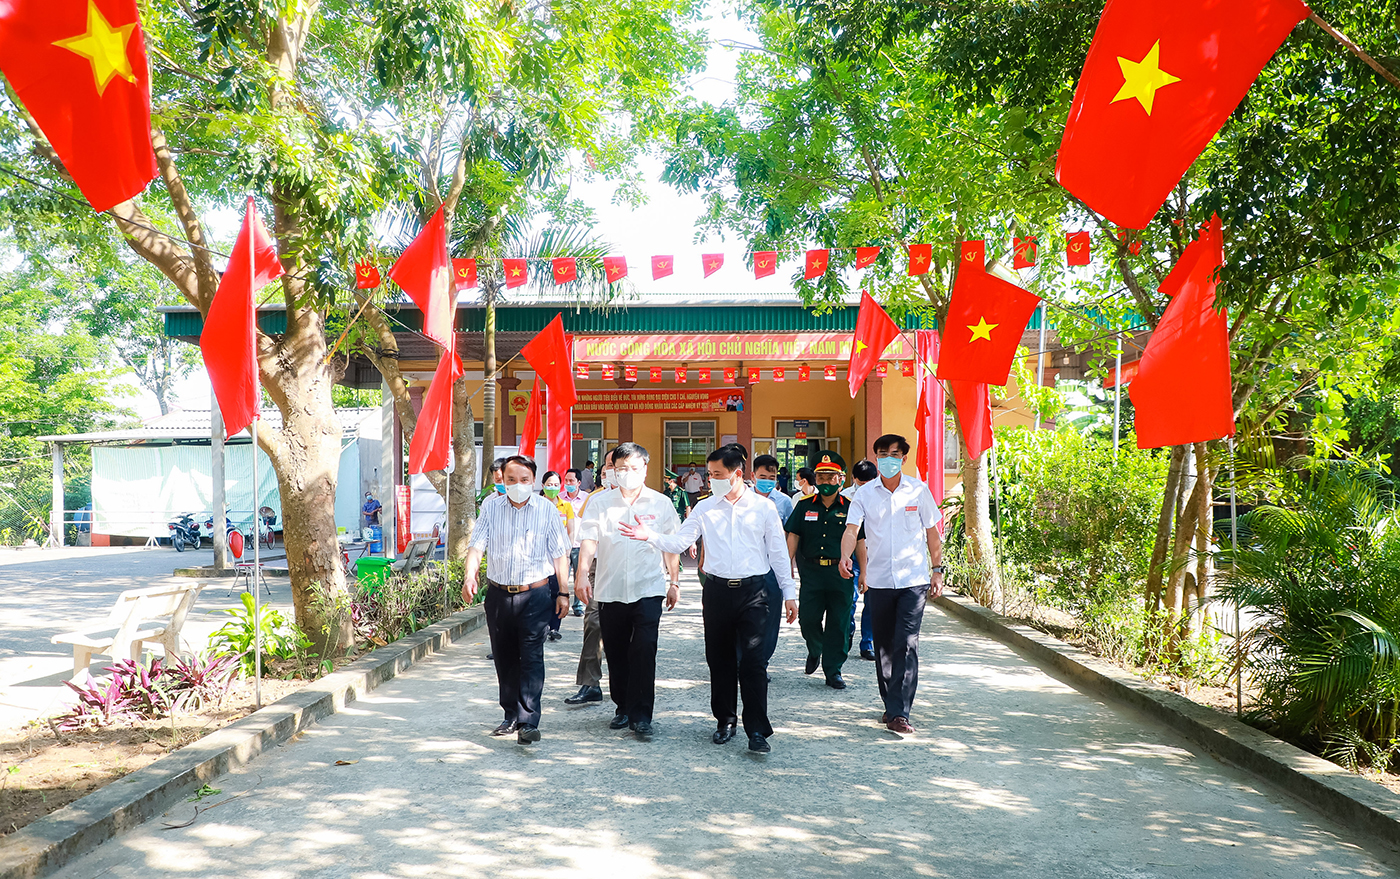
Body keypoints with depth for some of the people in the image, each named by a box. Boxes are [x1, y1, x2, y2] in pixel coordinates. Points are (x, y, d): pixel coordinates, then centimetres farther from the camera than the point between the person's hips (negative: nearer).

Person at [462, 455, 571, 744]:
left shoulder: (547, 510, 2)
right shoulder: (491, 509, 6)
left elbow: (559, 554, 4)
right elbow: (477, 546, -1)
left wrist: (563, 592, 1)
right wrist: (470, 575, -20)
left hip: (535, 594, -3)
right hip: (498, 593, 3)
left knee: (531, 657, -9)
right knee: (504, 658, 10)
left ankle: (528, 721, -9)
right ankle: (511, 715, 24)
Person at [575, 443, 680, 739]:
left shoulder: (661, 503, 5)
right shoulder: (599, 503, 5)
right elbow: (589, 541, -3)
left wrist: (674, 582, 10)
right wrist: (582, 574, -17)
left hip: (648, 589, -2)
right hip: (609, 590, 2)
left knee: (643, 652, -10)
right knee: (615, 653, 10)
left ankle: (641, 715, -2)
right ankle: (623, 707, 27)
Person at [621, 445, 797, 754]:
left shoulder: (763, 508, 2)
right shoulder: (705, 508, 6)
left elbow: (778, 552, 6)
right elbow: (678, 542, 3)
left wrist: (789, 592, 4)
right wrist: (650, 535, -14)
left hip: (753, 591, -2)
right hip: (717, 590, 3)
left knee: (752, 661, -7)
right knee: (719, 660, 10)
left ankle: (757, 730, -2)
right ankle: (725, 721, 25)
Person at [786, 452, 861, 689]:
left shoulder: (850, 508, 5)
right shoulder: (804, 506, 8)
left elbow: (858, 542, 7)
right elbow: (793, 537, 8)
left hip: (841, 572, -1)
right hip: (811, 571, 1)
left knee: (838, 623, 1)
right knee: (808, 619, -3)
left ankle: (833, 671, 11)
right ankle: (815, 651, 29)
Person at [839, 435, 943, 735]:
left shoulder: (918, 490, 3)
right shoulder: (865, 493, 3)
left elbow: (932, 531, 10)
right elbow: (852, 529, -7)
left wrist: (937, 568, 7)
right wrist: (845, 555, -26)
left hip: (913, 579, -2)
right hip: (878, 580, 2)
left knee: (906, 644, -12)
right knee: (883, 646, 10)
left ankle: (899, 713, -13)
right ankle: (890, 704, 25)